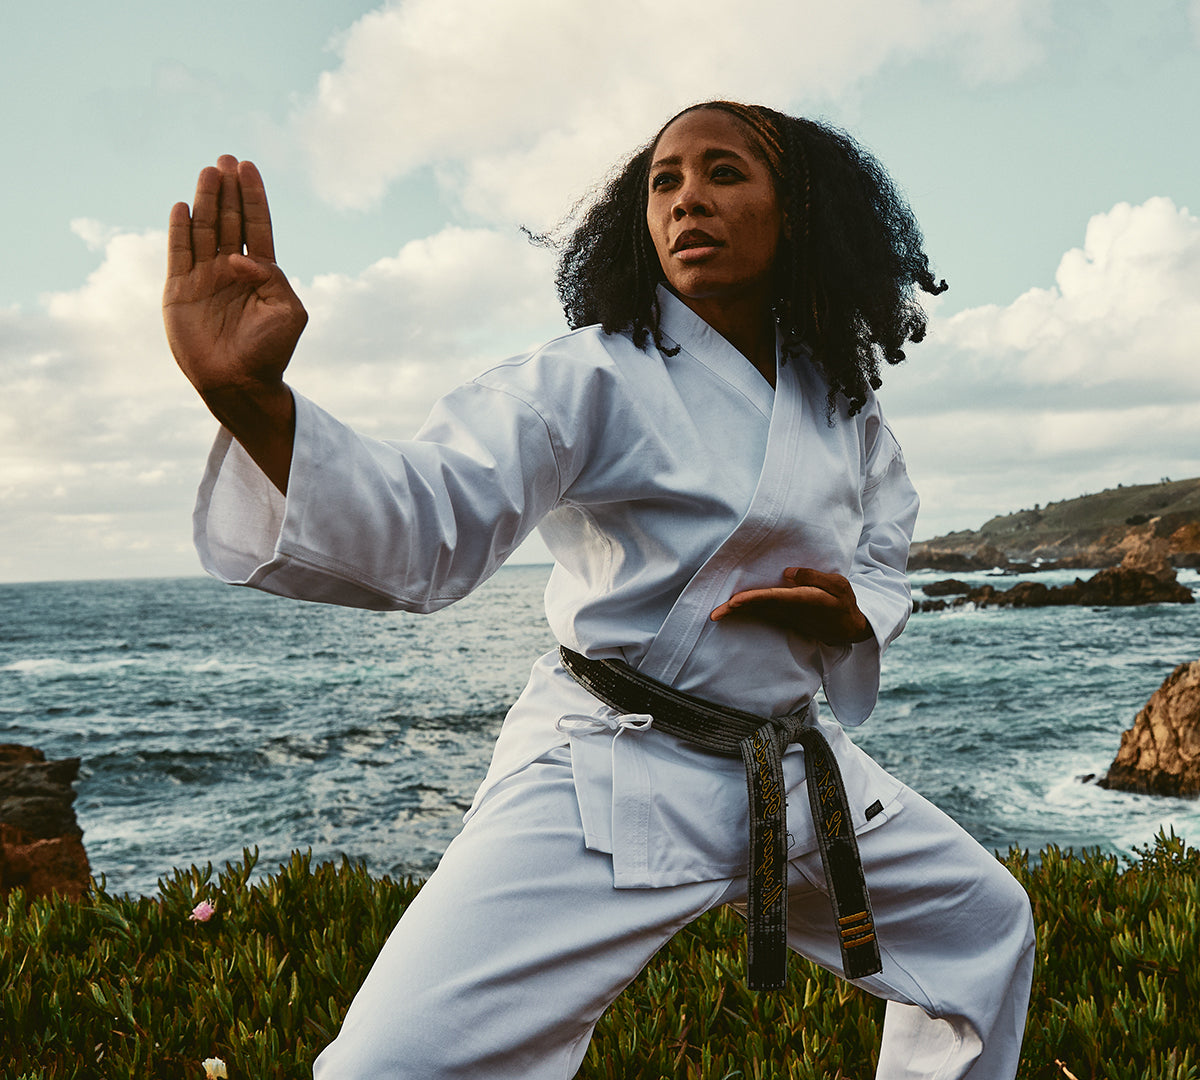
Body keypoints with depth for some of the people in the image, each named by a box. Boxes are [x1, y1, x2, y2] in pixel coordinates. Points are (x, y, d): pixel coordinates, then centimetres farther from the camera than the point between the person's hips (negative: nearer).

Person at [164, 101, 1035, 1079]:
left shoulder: (843, 403, 6)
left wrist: (851, 612, -7)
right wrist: (254, 402, -46)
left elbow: (883, 567, 19)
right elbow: (421, 518, -28)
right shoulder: (596, 379, -13)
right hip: (609, 780, -6)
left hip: (795, 768, 7)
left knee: (987, 924, 22)